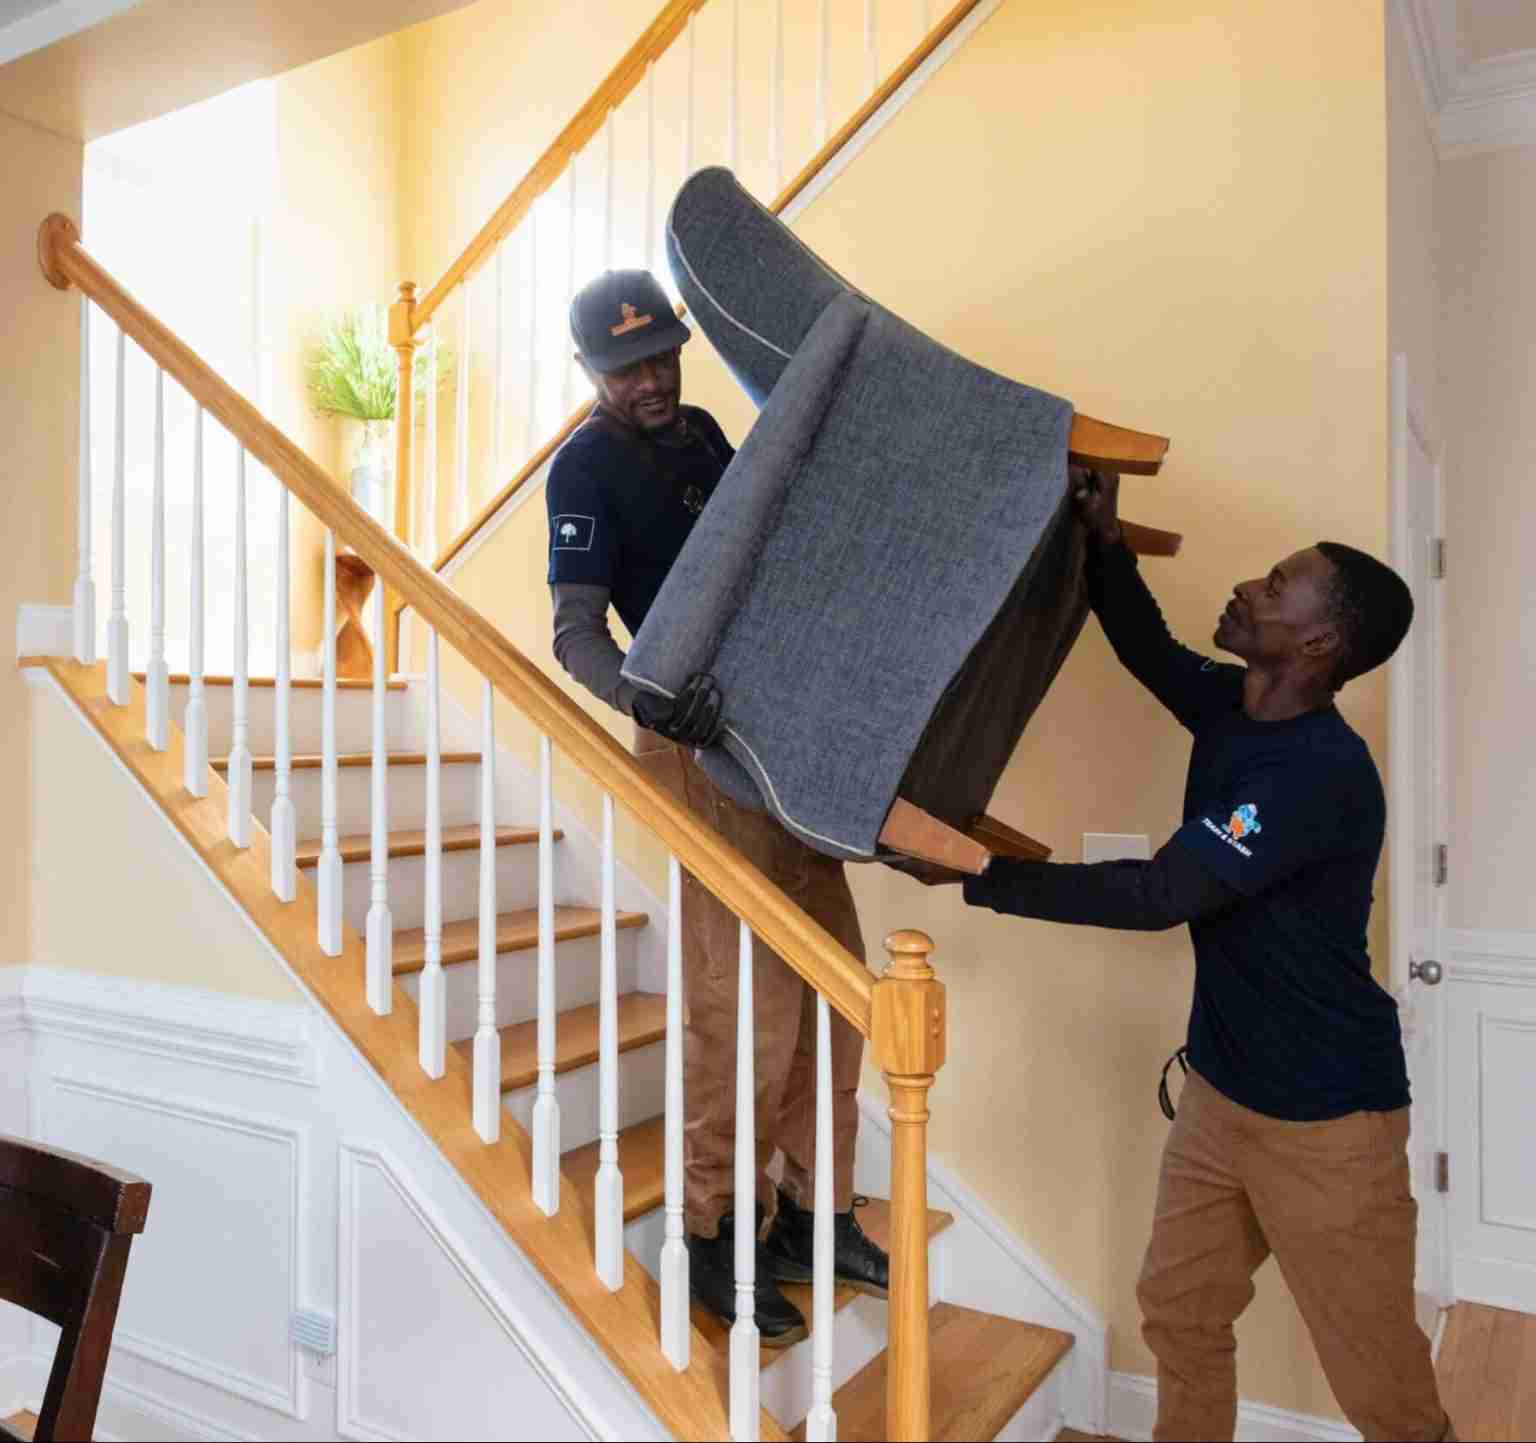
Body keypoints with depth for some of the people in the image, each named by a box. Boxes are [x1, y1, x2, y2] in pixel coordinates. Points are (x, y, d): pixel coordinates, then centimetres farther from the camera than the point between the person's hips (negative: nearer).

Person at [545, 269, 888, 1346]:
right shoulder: (586, 468, -9)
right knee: (749, 1005, -6)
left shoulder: (701, 433, 14)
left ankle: (814, 1214, 27)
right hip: (706, 743, -8)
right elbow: (577, 630, -20)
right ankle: (710, 1237, 16)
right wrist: (644, 696, -38)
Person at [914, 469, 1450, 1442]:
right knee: (1179, 1312, 16)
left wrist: (981, 877, -29)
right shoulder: (1232, 707, 0)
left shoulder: (1322, 773, -26)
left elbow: (1160, 895, -30)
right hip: (1221, 1087, 8)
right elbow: (1152, 652, 18)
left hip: (1326, 1115, -8)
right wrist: (1105, 543, 2)